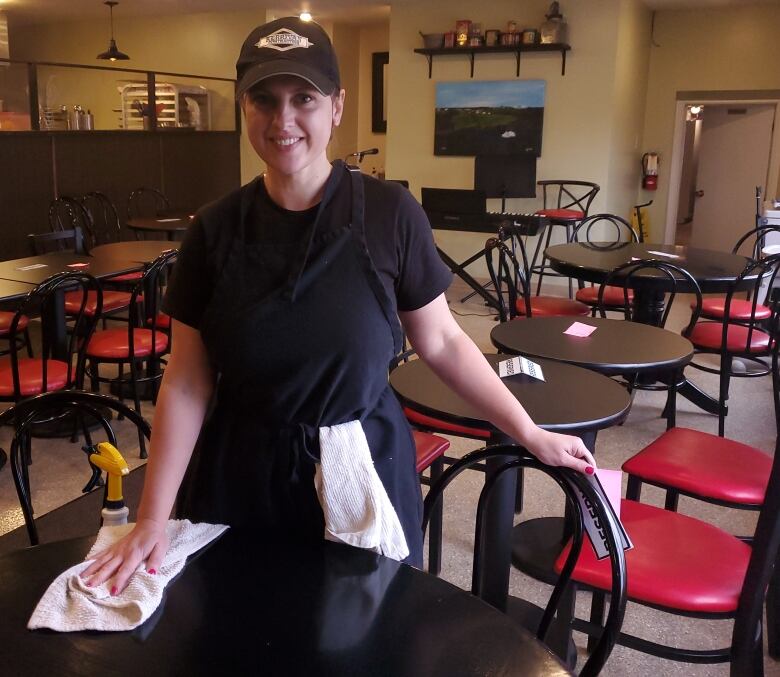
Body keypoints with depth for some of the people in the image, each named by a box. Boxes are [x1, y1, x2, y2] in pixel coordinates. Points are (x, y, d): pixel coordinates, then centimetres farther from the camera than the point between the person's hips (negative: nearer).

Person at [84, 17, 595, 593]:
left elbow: (442, 342, -1)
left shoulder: (390, 214, -10)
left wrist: (532, 435, -1)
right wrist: (152, 518, -6)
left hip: (362, 471, -1)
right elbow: (186, 383, -3)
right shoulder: (215, 230, -5)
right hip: (241, 477, 2)